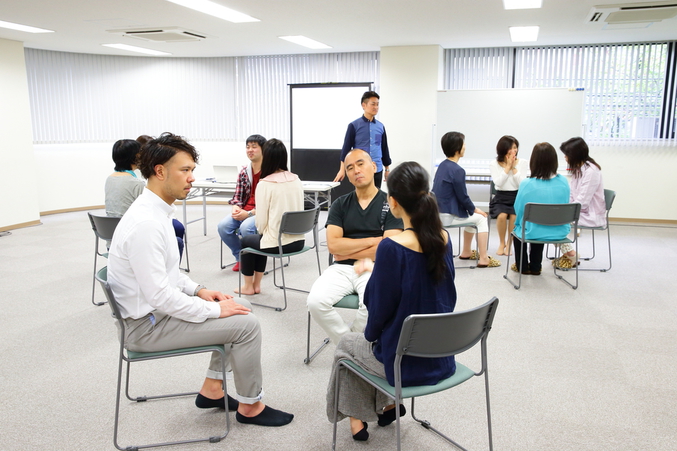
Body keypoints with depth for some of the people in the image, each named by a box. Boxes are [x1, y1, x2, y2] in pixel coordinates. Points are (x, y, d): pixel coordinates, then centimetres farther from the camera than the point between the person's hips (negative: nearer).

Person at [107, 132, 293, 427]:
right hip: (148, 325, -10)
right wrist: (214, 309, -19)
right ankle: (249, 406, 9)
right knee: (247, 325, -12)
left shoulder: (155, 210, 5)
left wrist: (198, 290, 4)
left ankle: (212, 389, 21)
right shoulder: (146, 223, -27)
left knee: (239, 307, 13)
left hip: (158, 309, 10)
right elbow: (158, 295, -28)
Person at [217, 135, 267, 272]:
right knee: (223, 226, -18)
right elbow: (237, 196, 11)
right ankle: (240, 258, 5)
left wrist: (249, 214, -21)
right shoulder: (244, 172, 9)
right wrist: (235, 209, -12)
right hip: (244, 211, 6)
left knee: (245, 227, -33)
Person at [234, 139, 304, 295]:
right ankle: (256, 284, 38)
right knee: (262, 239, 33)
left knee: (246, 241, 26)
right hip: (298, 241, 6)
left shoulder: (265, 184, -13)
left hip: (276, 244, -5)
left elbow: (261, 222, -11)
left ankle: (248, 286, 35)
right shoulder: (296, 180, 3)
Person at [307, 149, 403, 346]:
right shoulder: (340, 204, 9)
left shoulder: (390, 204, 1)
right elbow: (333, 245, -3)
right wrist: (372, 241, -7)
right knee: (316, 301, -25)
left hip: (374, 269, -2)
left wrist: (347, 251, -4)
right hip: (341, 268, 3)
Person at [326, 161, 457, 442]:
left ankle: (357, 417, 35)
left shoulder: (392, 248, -26)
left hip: (404, 364, -5)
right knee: (380, 339, 33)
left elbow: (380, 306, -17)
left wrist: (371, 334, 4)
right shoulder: (444, 239, -7)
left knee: (346, 344, 24)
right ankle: (389, 403, 38)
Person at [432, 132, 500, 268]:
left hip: (439, 212, 9)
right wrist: (475, 209, 3)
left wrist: (472, 208, 16)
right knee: (481, 218, 8)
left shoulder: (442, 165, 8)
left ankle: (466, 252, 36)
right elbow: (463, 197, -15)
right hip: (450, 216, -9)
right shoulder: (457, 170, -20)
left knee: (472, 215, 28)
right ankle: (484, 259, 9)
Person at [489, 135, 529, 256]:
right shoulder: (494, 164, 1)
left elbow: (522, 184, -7)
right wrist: (507, 167, -13)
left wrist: (513, 167, -11)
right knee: (502, 215, -30)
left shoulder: (523, 163, 2)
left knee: (514, 216, -30)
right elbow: (498, 183, -13)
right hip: (501, 198, 0)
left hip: (517, 197, 0)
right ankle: (501, 243, -4)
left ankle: (509, 243, -4)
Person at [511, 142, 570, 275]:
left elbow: (518, 210, -7)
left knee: (517, 227, 31)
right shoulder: (563, 182, -9)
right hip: (559, 233, 3)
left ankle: (523, 266, 42)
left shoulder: (526, 184, -19)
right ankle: (535, 267, 43)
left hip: (533, 233, -3)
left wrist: (517, 223, 13)